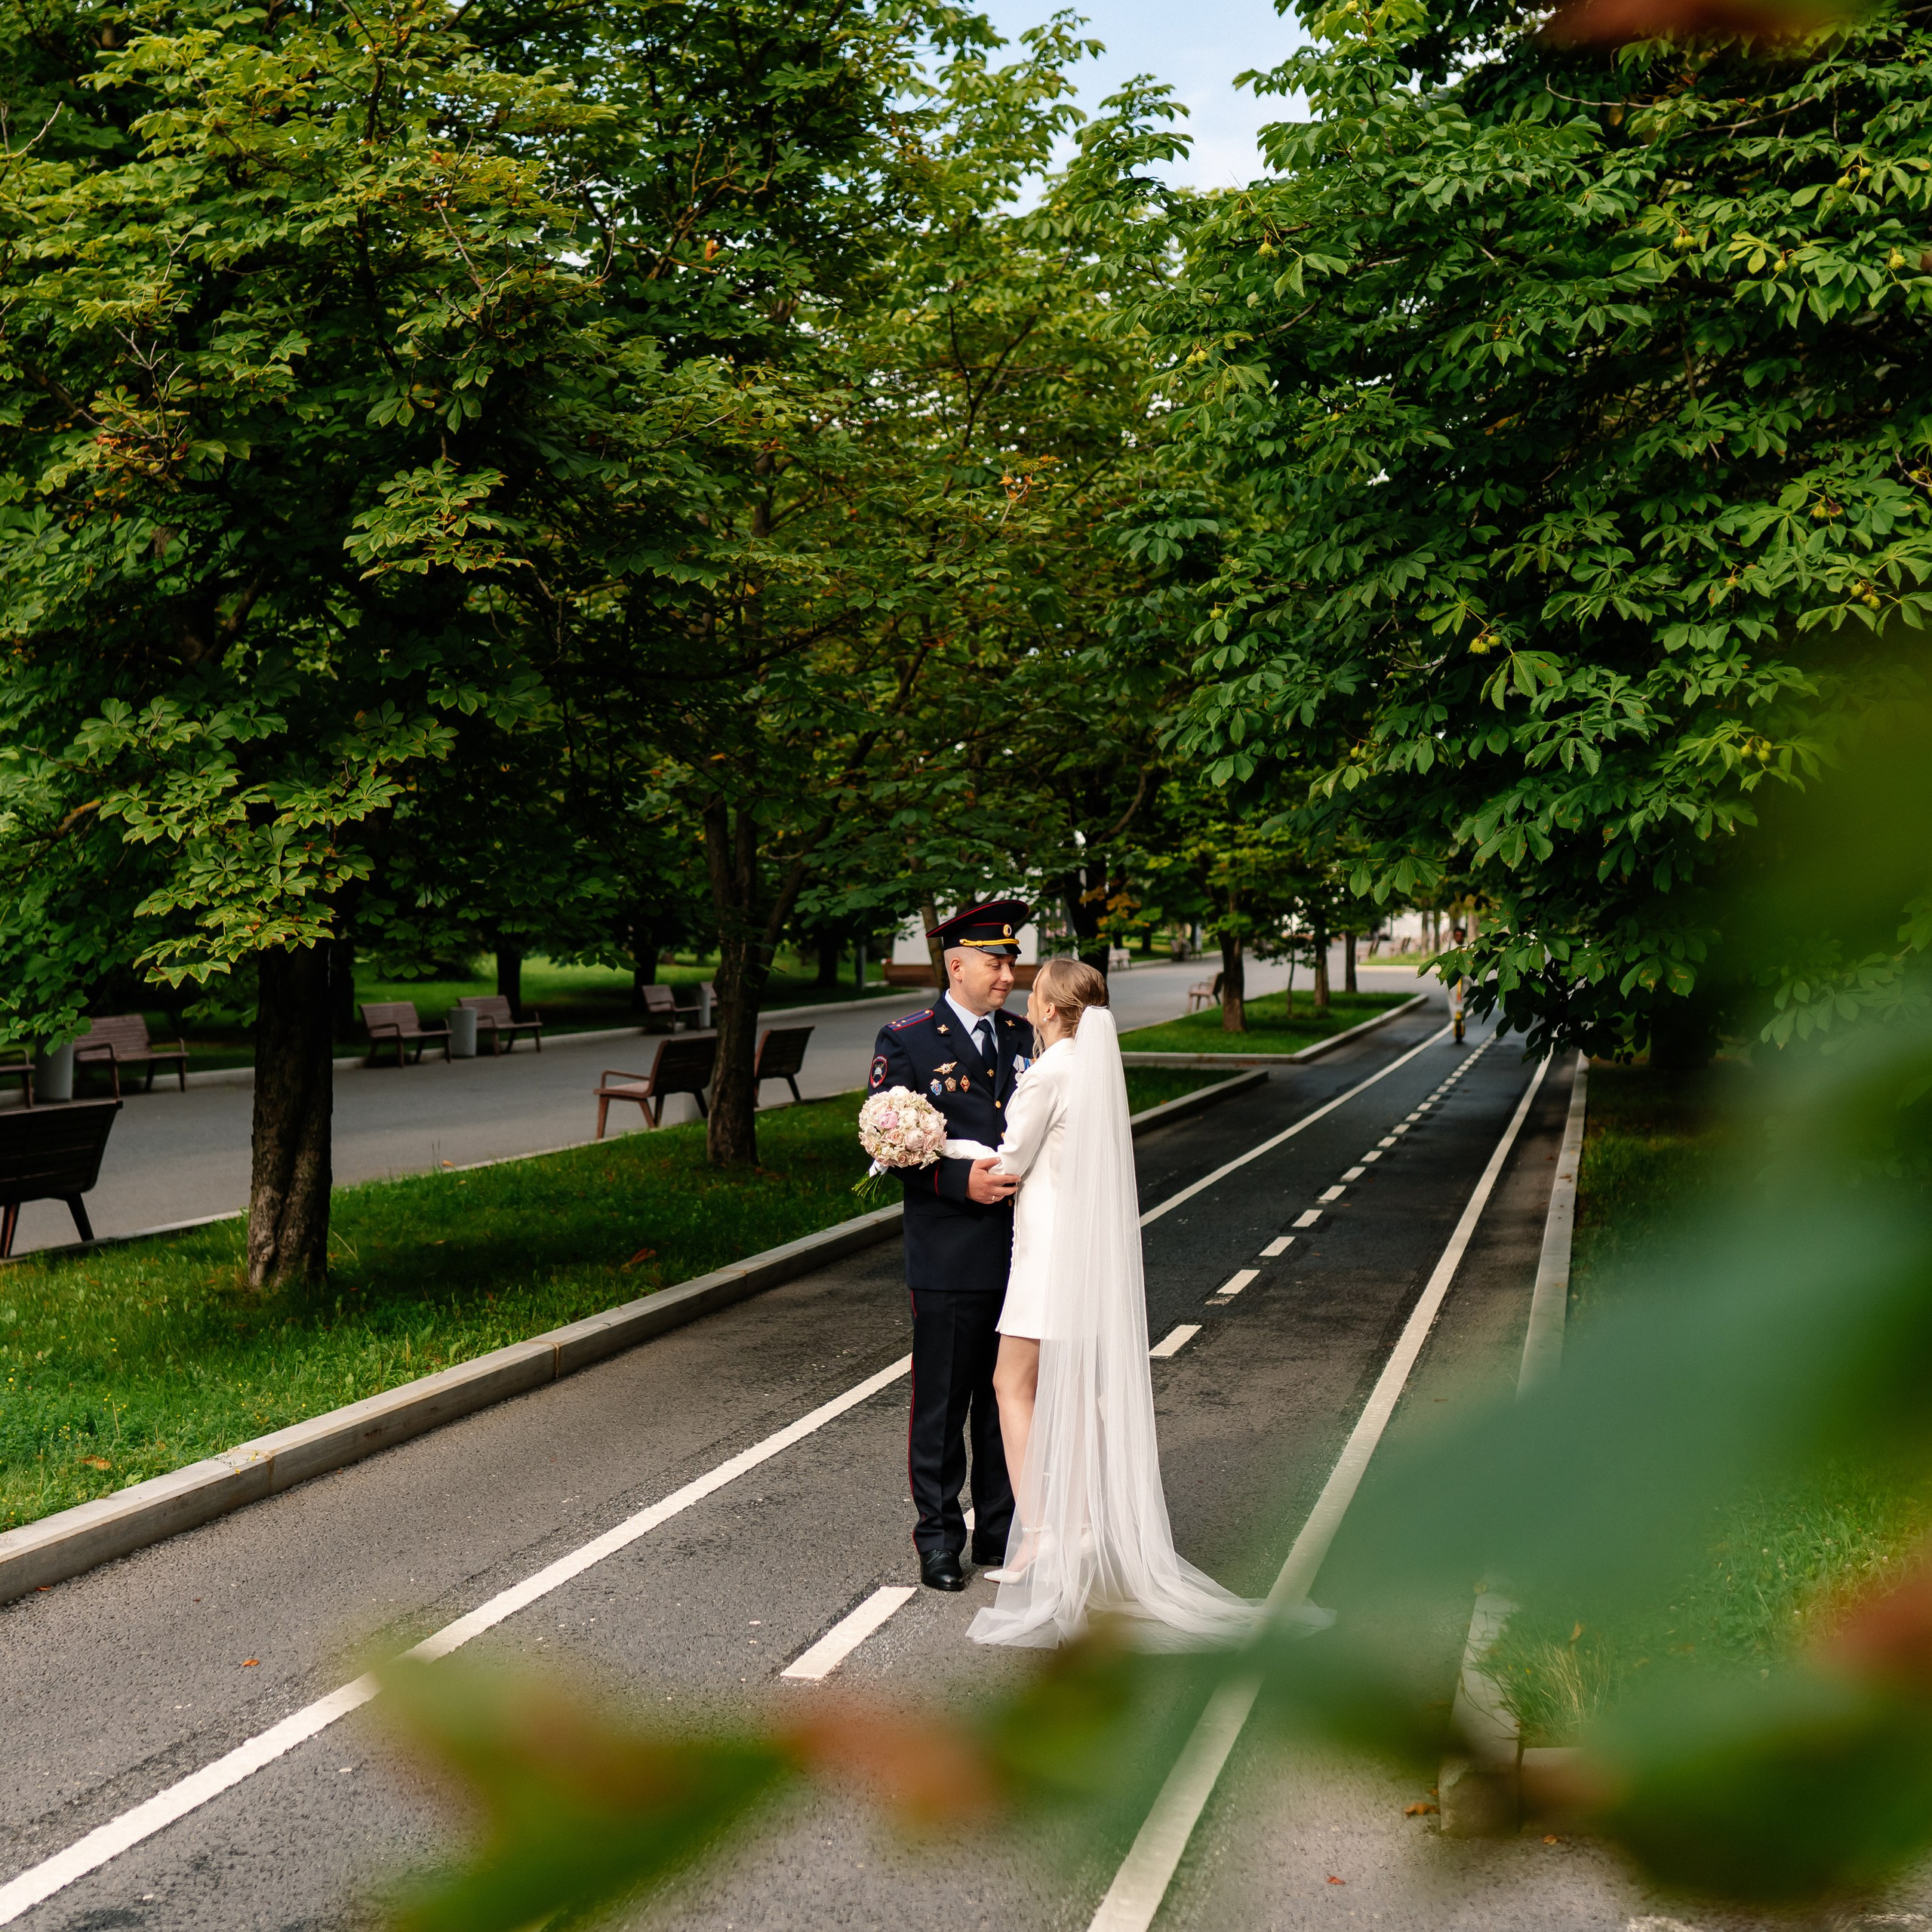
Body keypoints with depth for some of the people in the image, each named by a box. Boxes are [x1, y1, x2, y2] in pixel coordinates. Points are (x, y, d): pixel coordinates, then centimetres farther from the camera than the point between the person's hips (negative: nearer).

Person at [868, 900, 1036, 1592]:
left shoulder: (1025, 1039, 11)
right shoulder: (905, 1042, -4)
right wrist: (960, 1179, -19)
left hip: (1020, 1251, 5)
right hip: (949, 1256, -5)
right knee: (941, 1403, 3)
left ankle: (1002, 1530, 24)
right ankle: (939, 1539, 14)